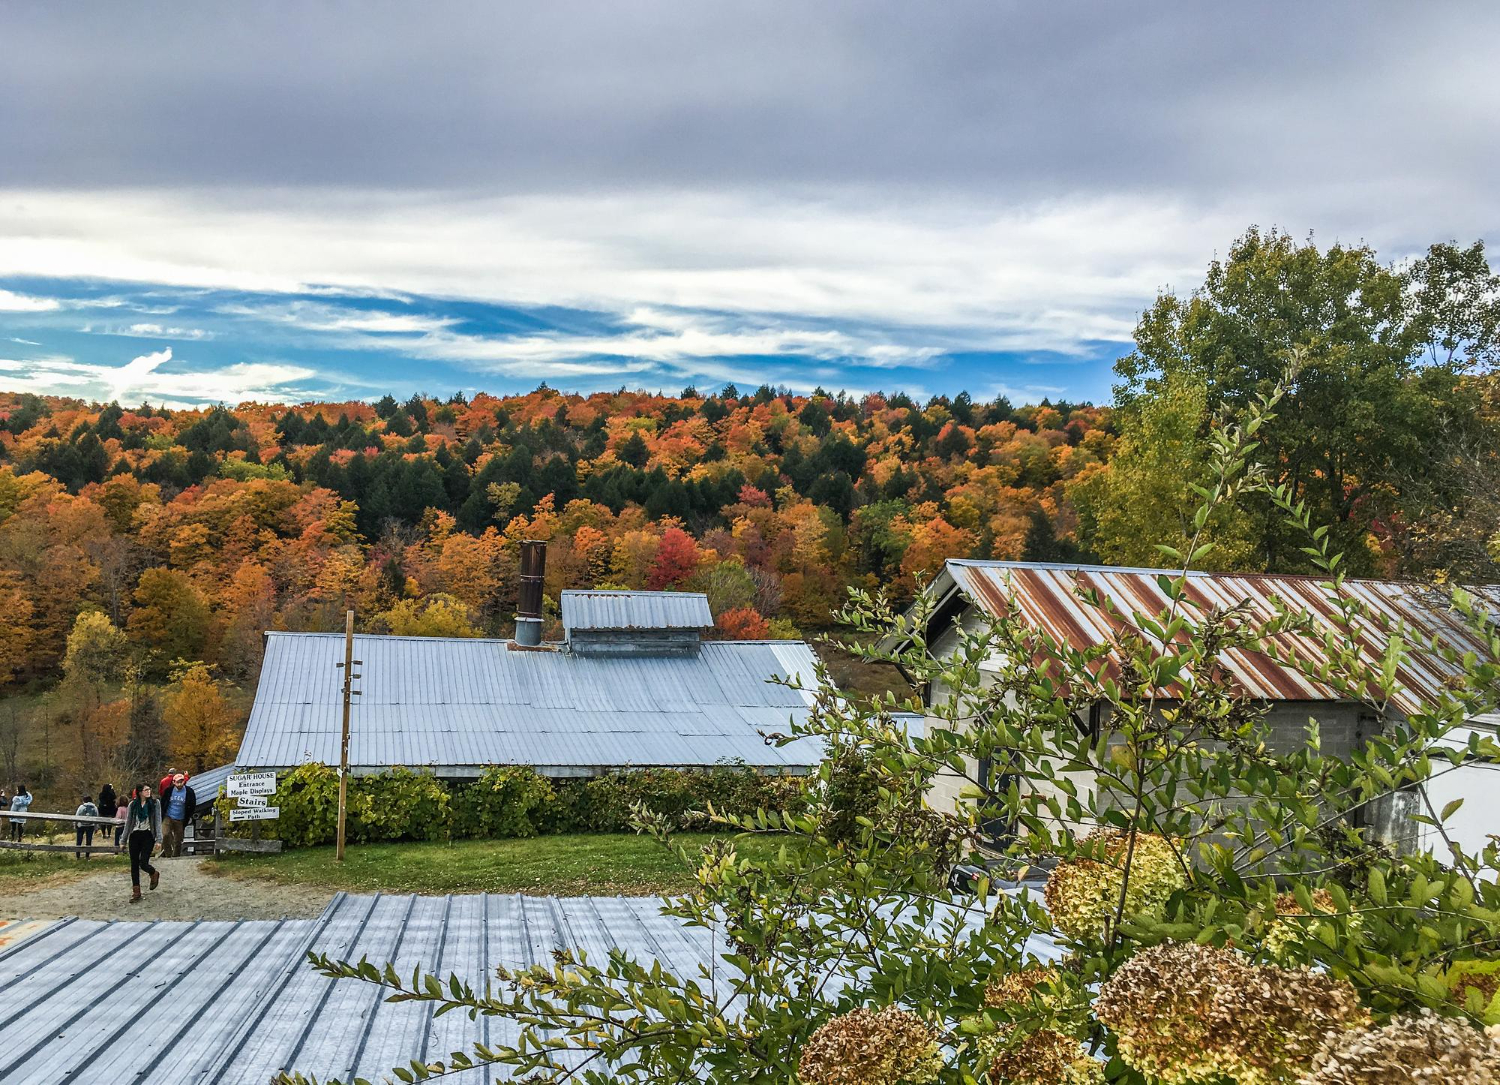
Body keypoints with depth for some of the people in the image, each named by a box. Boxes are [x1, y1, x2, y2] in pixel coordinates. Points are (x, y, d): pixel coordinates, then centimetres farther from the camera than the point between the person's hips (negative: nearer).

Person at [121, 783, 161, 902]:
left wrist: (158, 839, -9)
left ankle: (154, 874, 23)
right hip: (135, 835, 3)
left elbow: (158, 821, -2)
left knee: (143, 863, -11)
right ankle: (136, 892, 11)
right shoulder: (133, 804, 5)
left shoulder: (155, 803, 0)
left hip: (148, 835, -3)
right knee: (134, 864, 3)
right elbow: (128, 822, 11)